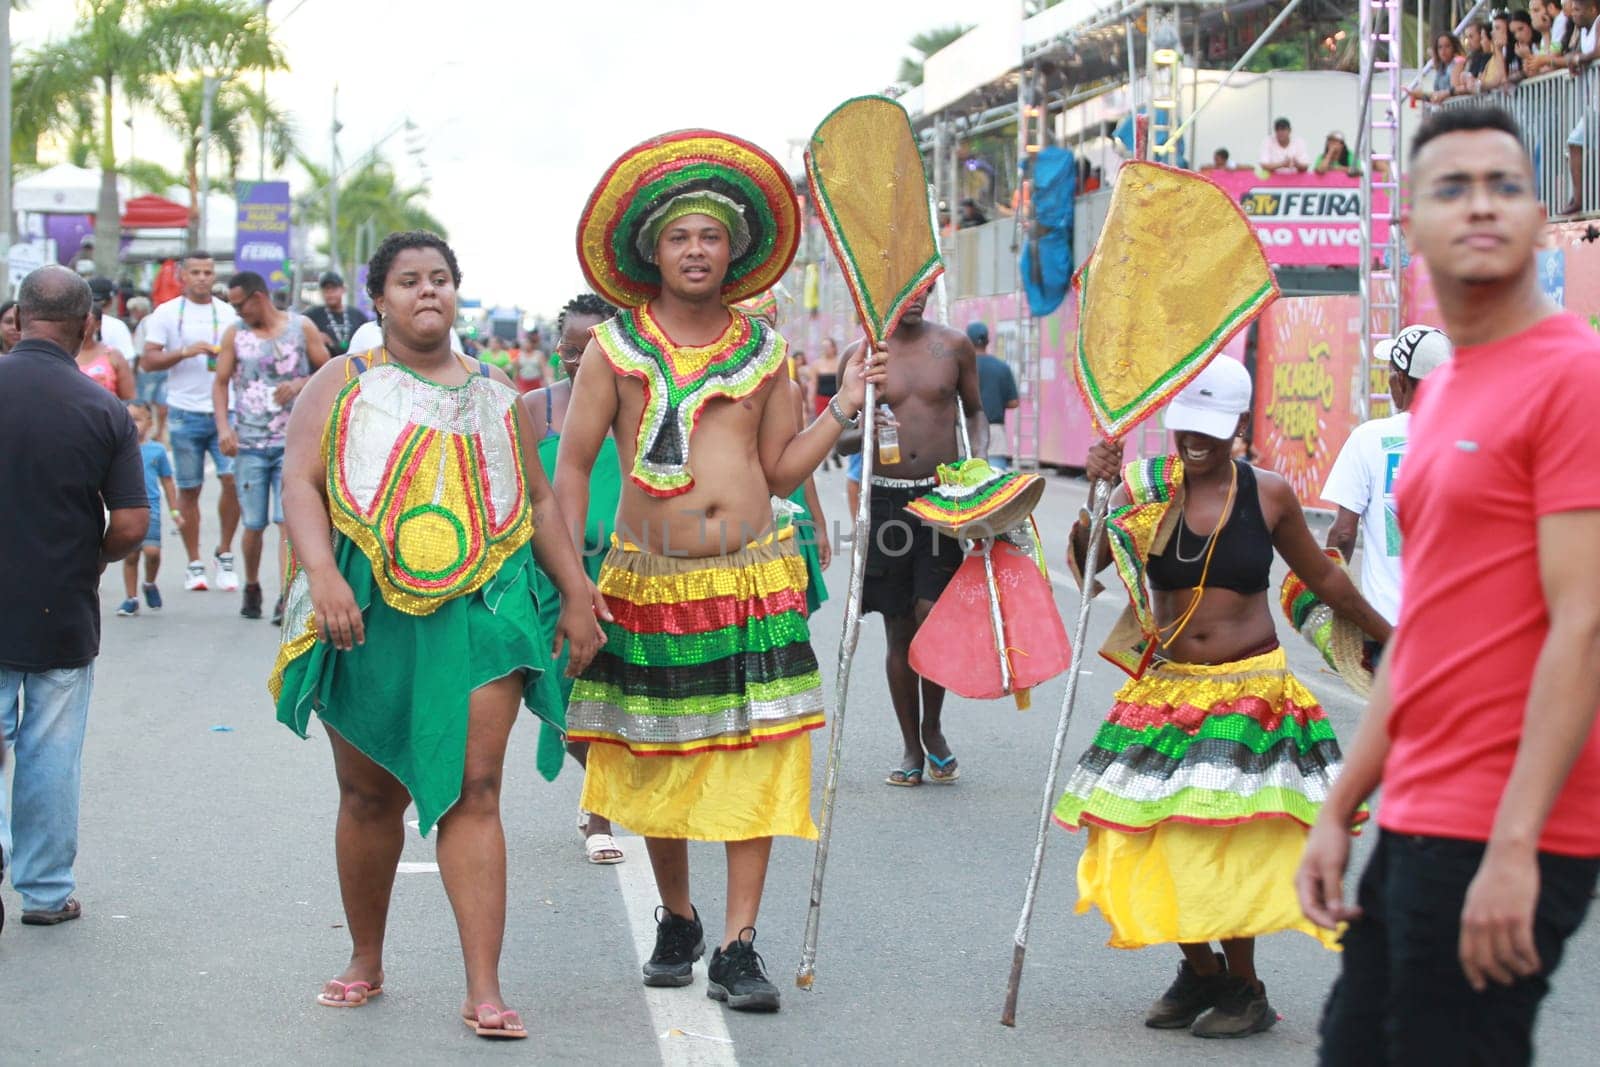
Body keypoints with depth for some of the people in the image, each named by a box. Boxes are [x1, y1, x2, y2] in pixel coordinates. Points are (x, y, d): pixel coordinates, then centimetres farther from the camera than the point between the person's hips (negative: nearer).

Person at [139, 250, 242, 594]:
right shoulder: (167, 313, 4)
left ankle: (224, 553, 4)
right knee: (189, 489, 4)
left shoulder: (229, 314, 10)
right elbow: (148, 360, -3)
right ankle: (194, 564, 12)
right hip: (186, 413, -1)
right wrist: (185, 352, -15)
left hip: (225, 410, 1)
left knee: (233, 478, -13)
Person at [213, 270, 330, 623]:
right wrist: (224, 428, -7)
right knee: (254, 524, 6)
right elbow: (220, 382, 7)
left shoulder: (302, 327, 3)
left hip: (293, 441, -2)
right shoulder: (235, 334, 8)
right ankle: (251, 588, 27)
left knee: (288, 520, -12)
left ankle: (285, 598, -16)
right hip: (249, 443, 2)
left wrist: (299, 385, -13)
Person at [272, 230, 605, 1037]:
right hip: (368, 614, -1)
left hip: (479, 609, 1)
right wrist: (322, 575, -19)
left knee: (473, 793, -8)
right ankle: (365, 962, 27)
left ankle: (484, 991, -11)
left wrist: (576, 593, 11)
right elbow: (300, 479, -3)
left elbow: (539, 499, 20)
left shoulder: (493, 394, 16)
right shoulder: (344, 382, 7)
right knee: (370, 796, 9)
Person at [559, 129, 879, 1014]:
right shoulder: (615, 348, 1)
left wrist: (843, 408, 1)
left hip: (754, 583, 1)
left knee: (755, 759, -5)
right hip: (650, 583, -1)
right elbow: (572, 462, 1)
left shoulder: (760, 352, 8)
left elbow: (779, 470, 12)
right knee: (655, 761, 8)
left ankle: (738, 946, -1)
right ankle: (676, 923, 28)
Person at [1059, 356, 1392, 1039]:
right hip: (1165, 692, 2)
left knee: (1231, 842, -7)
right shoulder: (1145, 491, -3)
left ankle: (1244, 989, 10)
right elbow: (1083, 565, -11)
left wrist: (1387, 636, 22)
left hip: (1250, 692, -2)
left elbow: (1323, 577, 13)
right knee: (1156, 838, 0)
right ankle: (1201, 969, 22)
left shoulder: (1269, 496, -2)